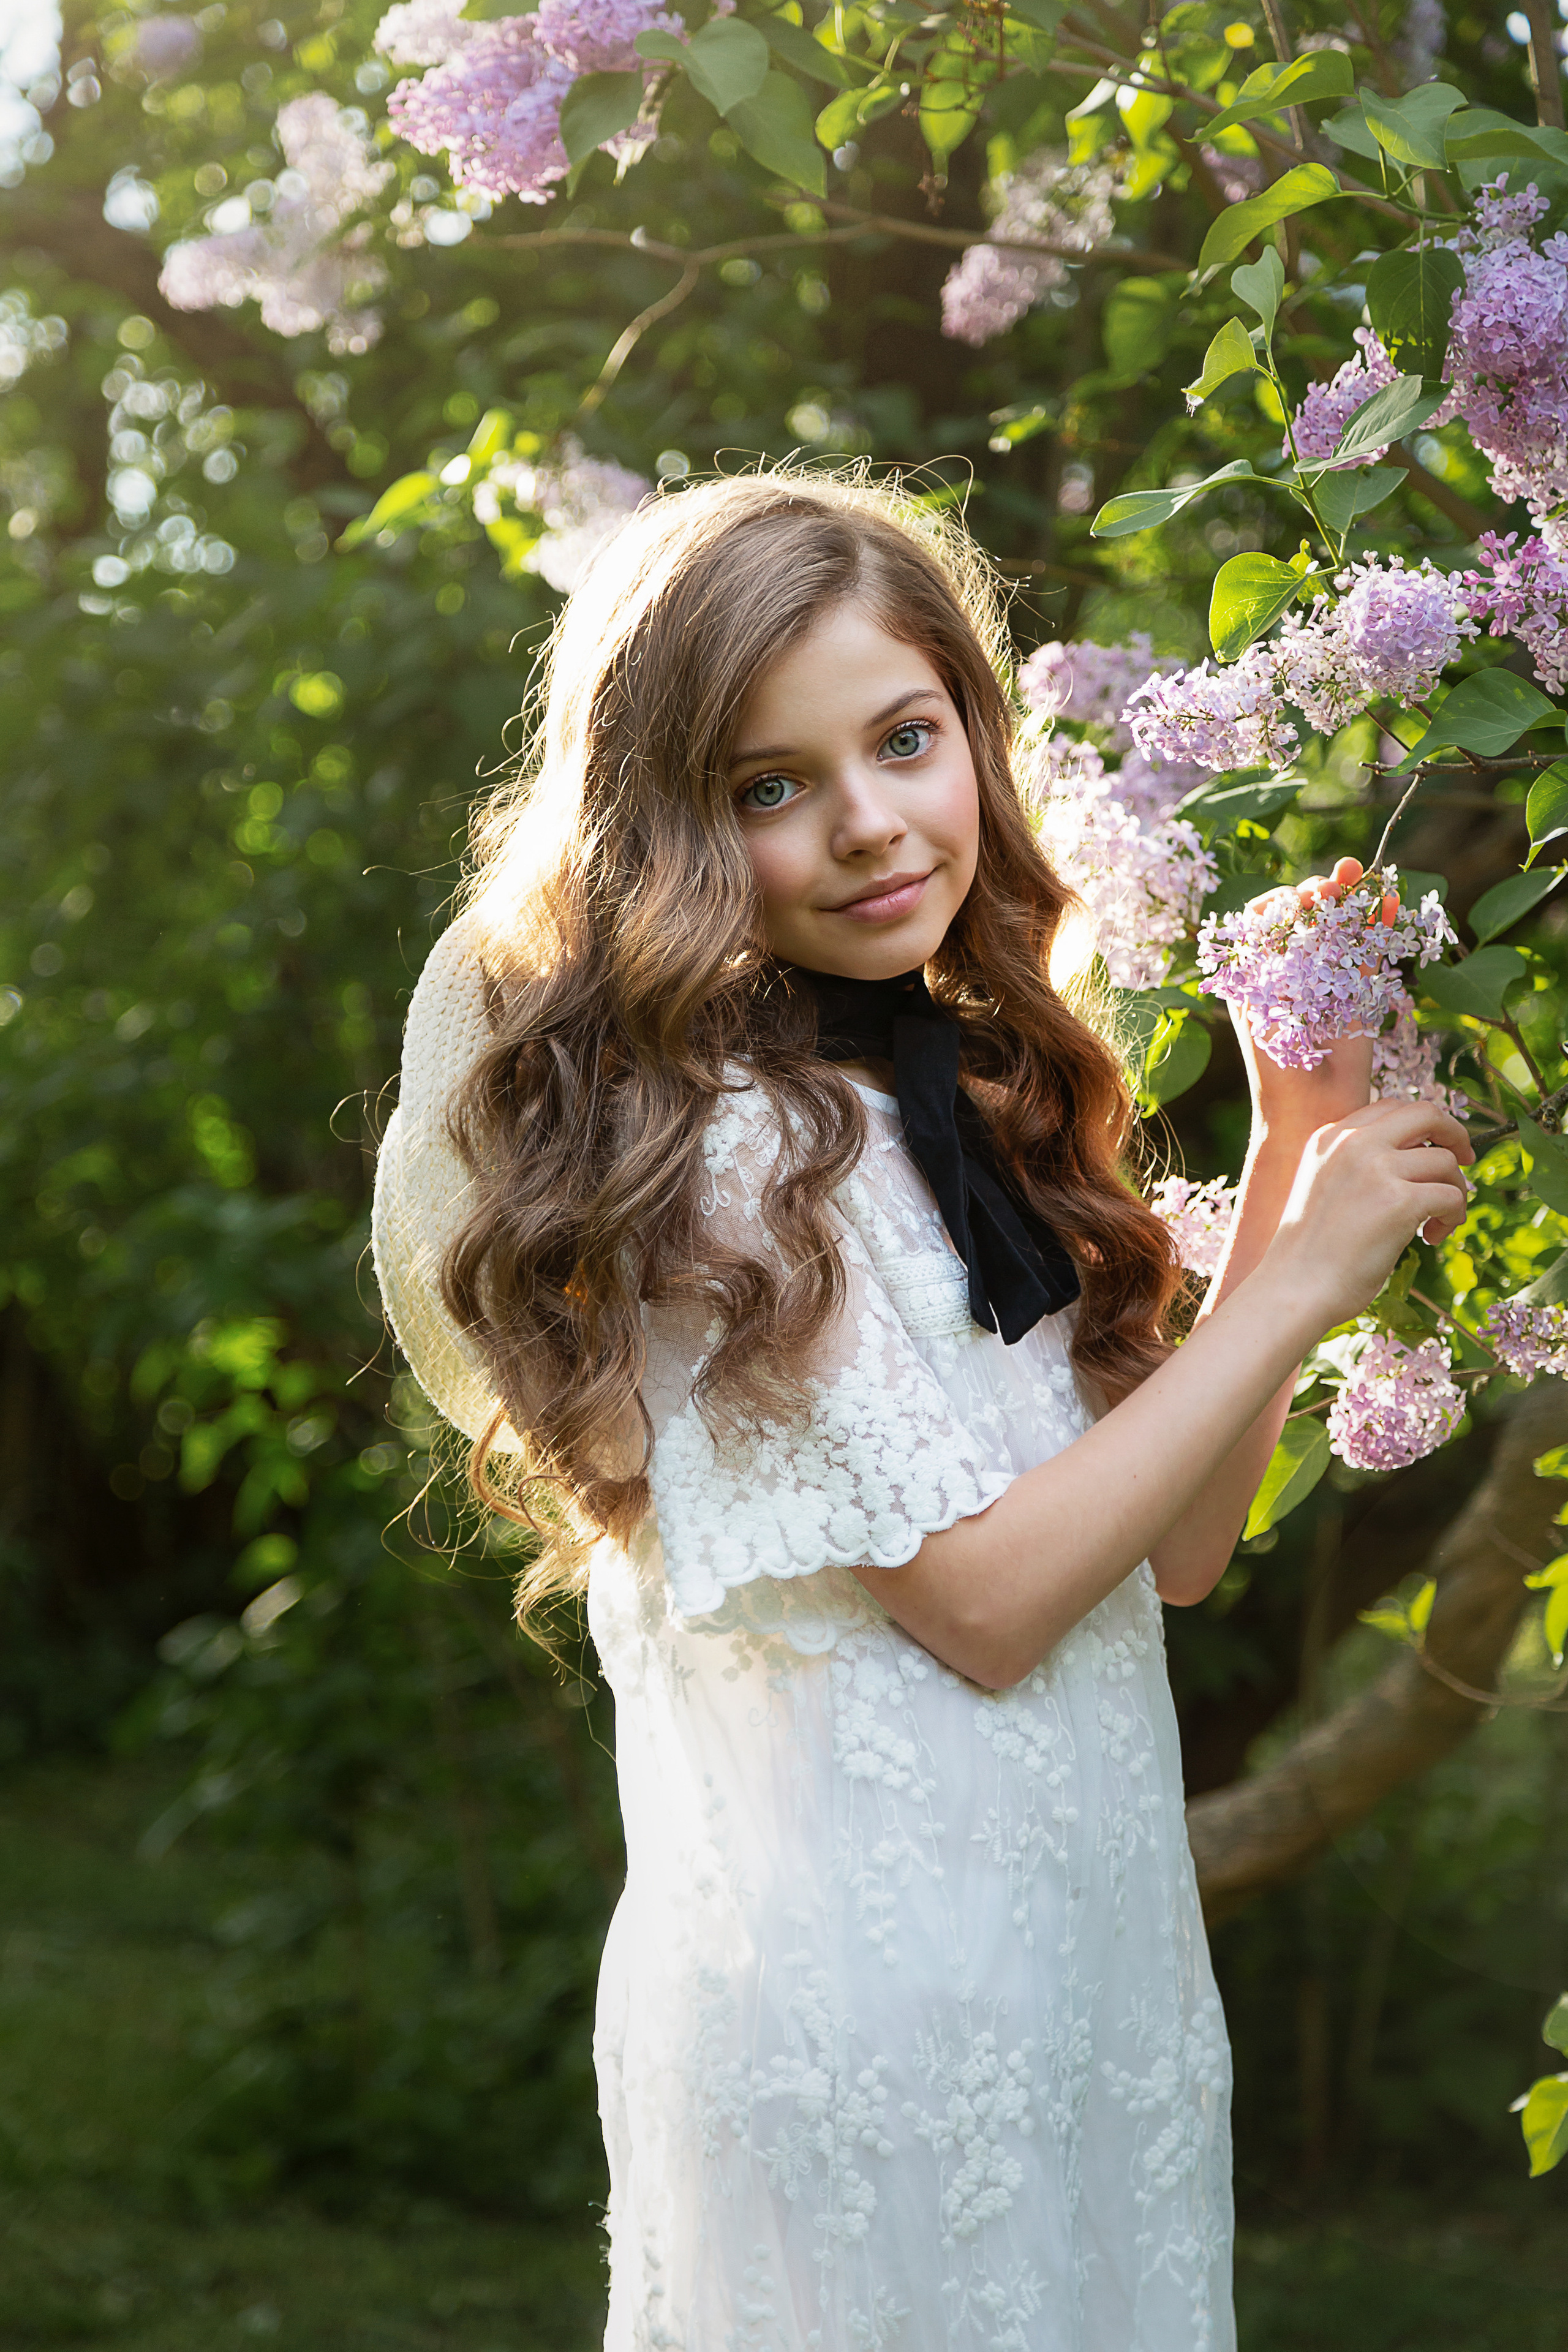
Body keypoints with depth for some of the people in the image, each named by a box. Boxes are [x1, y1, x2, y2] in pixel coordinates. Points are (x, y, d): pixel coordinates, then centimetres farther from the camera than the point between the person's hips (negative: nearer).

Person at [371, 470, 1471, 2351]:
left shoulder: (978, 1089, 9)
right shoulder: (711, 1141, -16)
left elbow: (1174, 1545, 7)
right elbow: (983, 1599, -18)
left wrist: (1294, 1152, 1)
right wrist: (1303, 1279, -14)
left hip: (1088, 1957, 8)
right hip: (872, 1997, -8)